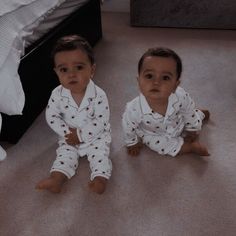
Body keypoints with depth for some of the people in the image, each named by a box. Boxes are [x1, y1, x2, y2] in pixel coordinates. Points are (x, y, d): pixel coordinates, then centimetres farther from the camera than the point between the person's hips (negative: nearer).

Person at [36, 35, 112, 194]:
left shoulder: (98, 95, -25)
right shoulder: (57, 94, -15)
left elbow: (101, 122, -23)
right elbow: (51, 116, -8)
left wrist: (80, 135, -23)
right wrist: (67, 132, -19)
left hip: (96, 136, -2)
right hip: (69, 138, 3)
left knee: (100, 154, -17)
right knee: (65, 154, -6)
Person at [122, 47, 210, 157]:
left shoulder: (181, 97, -36)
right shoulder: (133, 109, -42)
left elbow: (189, 111, -12)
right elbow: (128, 128, -20)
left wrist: (192, 130, 4)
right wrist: (132, 143, -2)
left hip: (179, 125, 2)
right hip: (155, 135, -2)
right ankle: (192, 147, 0)